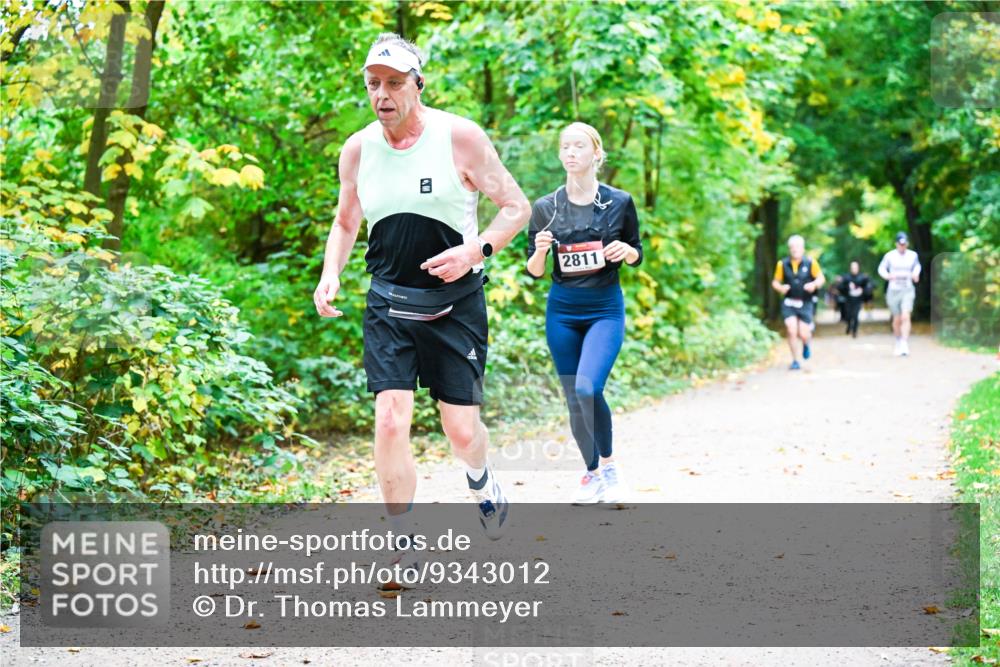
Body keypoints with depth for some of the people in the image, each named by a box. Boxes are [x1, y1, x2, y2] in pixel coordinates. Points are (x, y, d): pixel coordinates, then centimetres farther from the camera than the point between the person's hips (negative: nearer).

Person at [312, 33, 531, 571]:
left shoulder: (459, 137, -10)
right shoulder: (357, 149, 0)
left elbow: (517, 207, -4)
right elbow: (345, 223, 16)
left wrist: (475, 251, -21)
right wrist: (330, 276, -2)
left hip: (455, 304, -2)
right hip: (389, 305, 2)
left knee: (461, 430, 1)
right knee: (390, 421, -12)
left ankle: (480, 480, 39)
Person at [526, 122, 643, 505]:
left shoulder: (619, 202, -2)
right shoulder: (545, 208, 1)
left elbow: (636, 258, 9)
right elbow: (534, 272, 5)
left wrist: (626, 251, -14)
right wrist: (540, 250, -16)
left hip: (605, 309, -2)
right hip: (562, 311, 2)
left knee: (587, 389, -21)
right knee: (573, 398, 5)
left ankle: (608, 464, 1)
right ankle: (592, 474, 23)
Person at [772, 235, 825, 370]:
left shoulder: (811, 263, -4)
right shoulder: (782, 264, -1)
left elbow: (821, 278, 2)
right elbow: (775, 282, 8)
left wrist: (814, 284, -19)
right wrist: (780, 288, -15)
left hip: (805, 303, -1)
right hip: (789, 304, 1)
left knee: (803, 335, -4)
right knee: (792, 331, -12)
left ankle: (806, 344, 35)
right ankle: (795, 361, 3)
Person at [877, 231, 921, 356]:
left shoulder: (913, 255, 2)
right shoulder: (889, 256, -2)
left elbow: (917, 266, 22)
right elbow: (881, 268, 7)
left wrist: (916, 274, 1)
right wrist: (887, 276, -13)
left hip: (908, 290, 0)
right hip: (893, 290, 0)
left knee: (905, 317, -17)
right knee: (897, 319, 8)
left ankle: (905, 345, -20)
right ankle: (898, 343, 30)